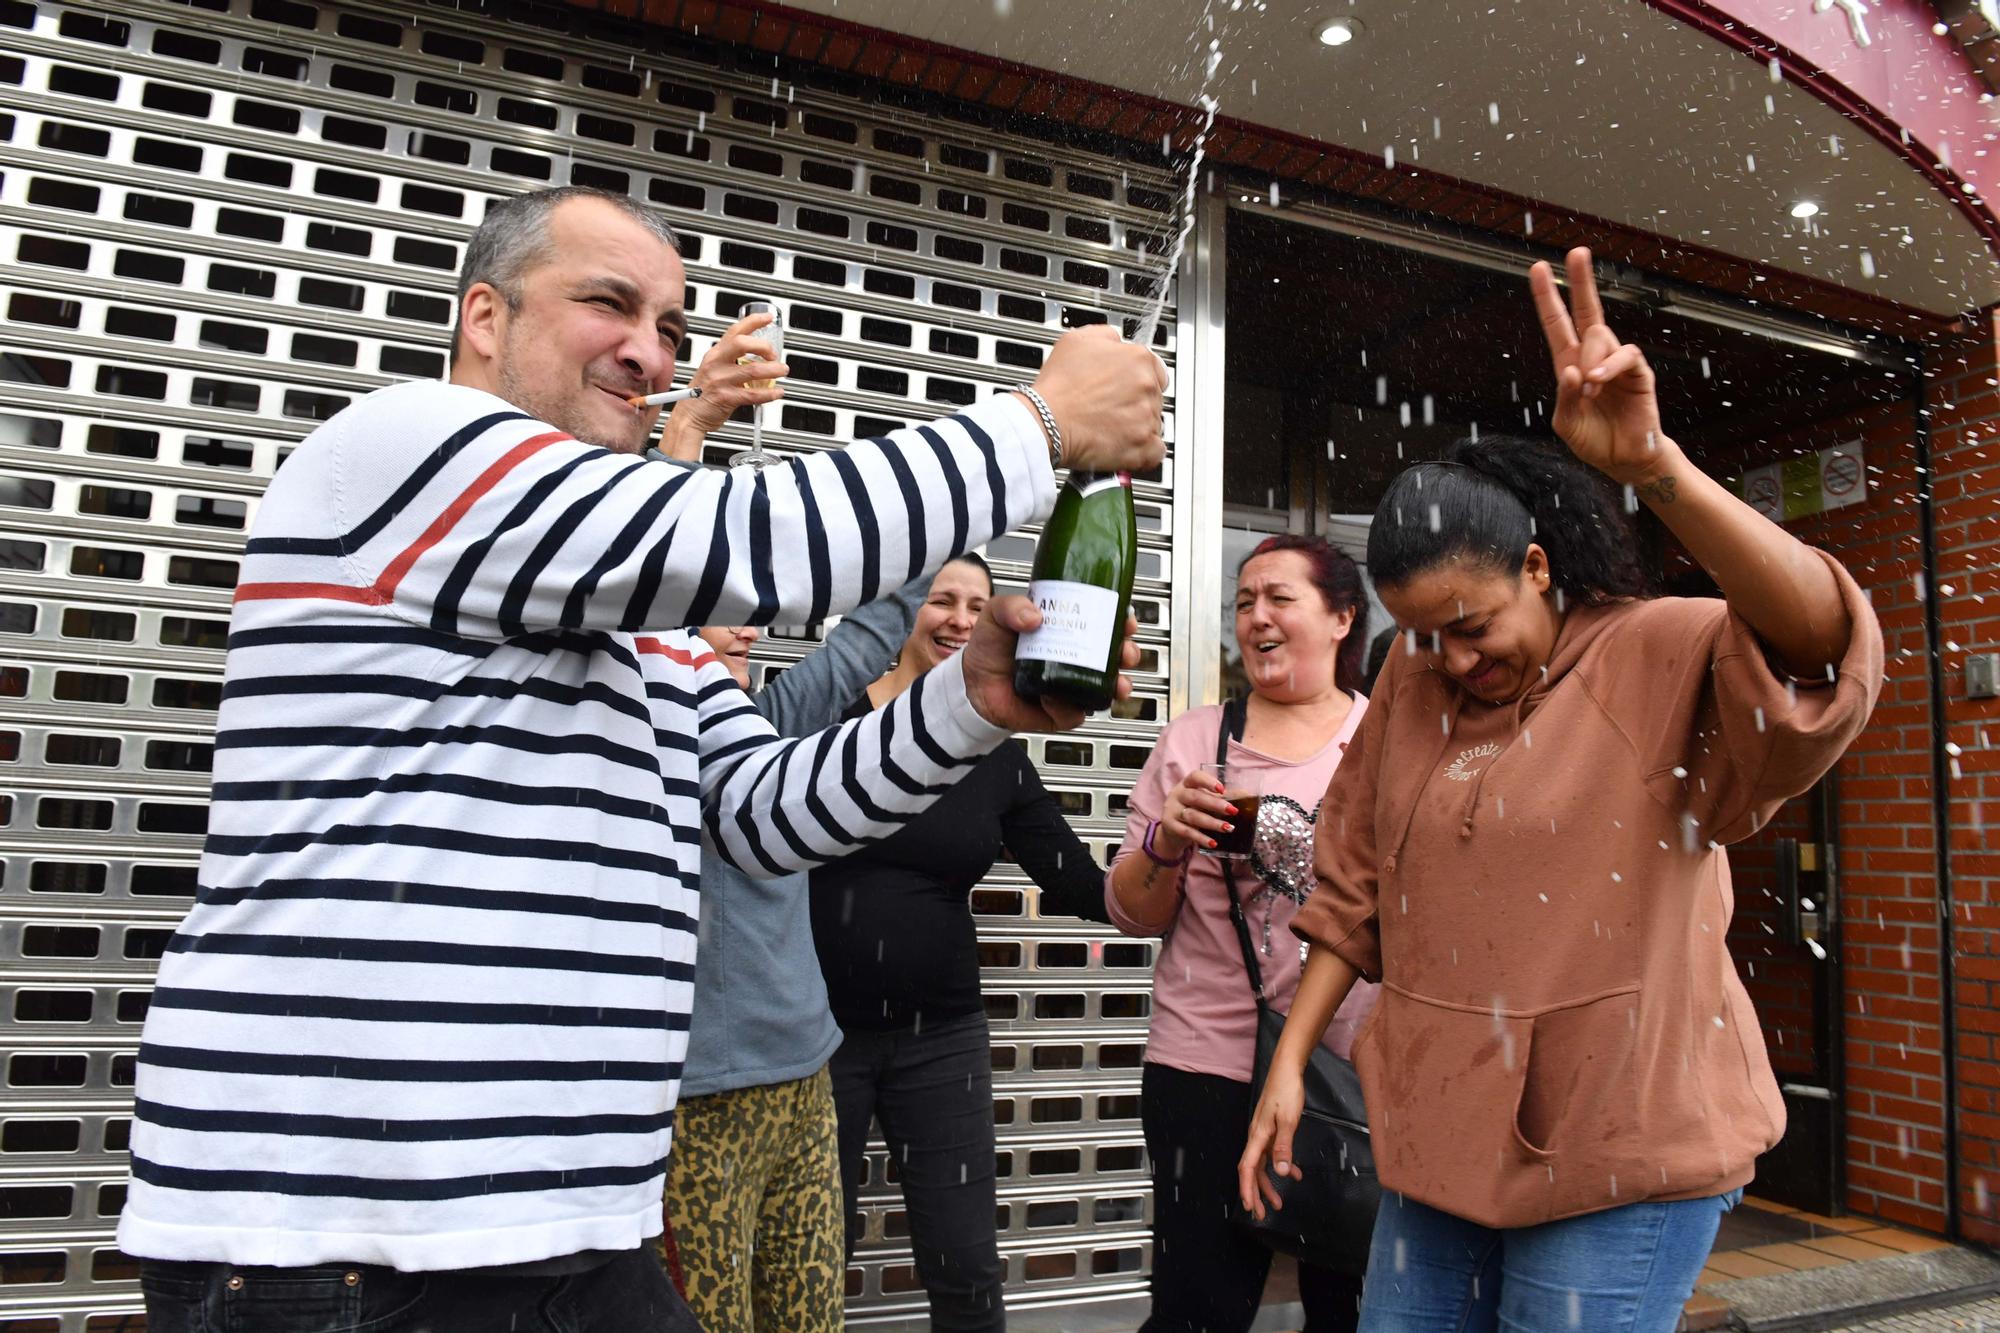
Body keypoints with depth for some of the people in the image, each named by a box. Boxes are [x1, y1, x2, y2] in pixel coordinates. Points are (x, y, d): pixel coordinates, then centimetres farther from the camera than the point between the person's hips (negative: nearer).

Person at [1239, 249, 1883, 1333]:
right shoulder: (1412, 684, 3)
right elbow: (1356, 889, 8)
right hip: (1445, 1135, 5)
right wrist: (1289, 1060, 7)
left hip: (1622, 1152, -4)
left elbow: (1822, 642, -31)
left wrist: (1652, 466, -43)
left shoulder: (1661, 661, -10)